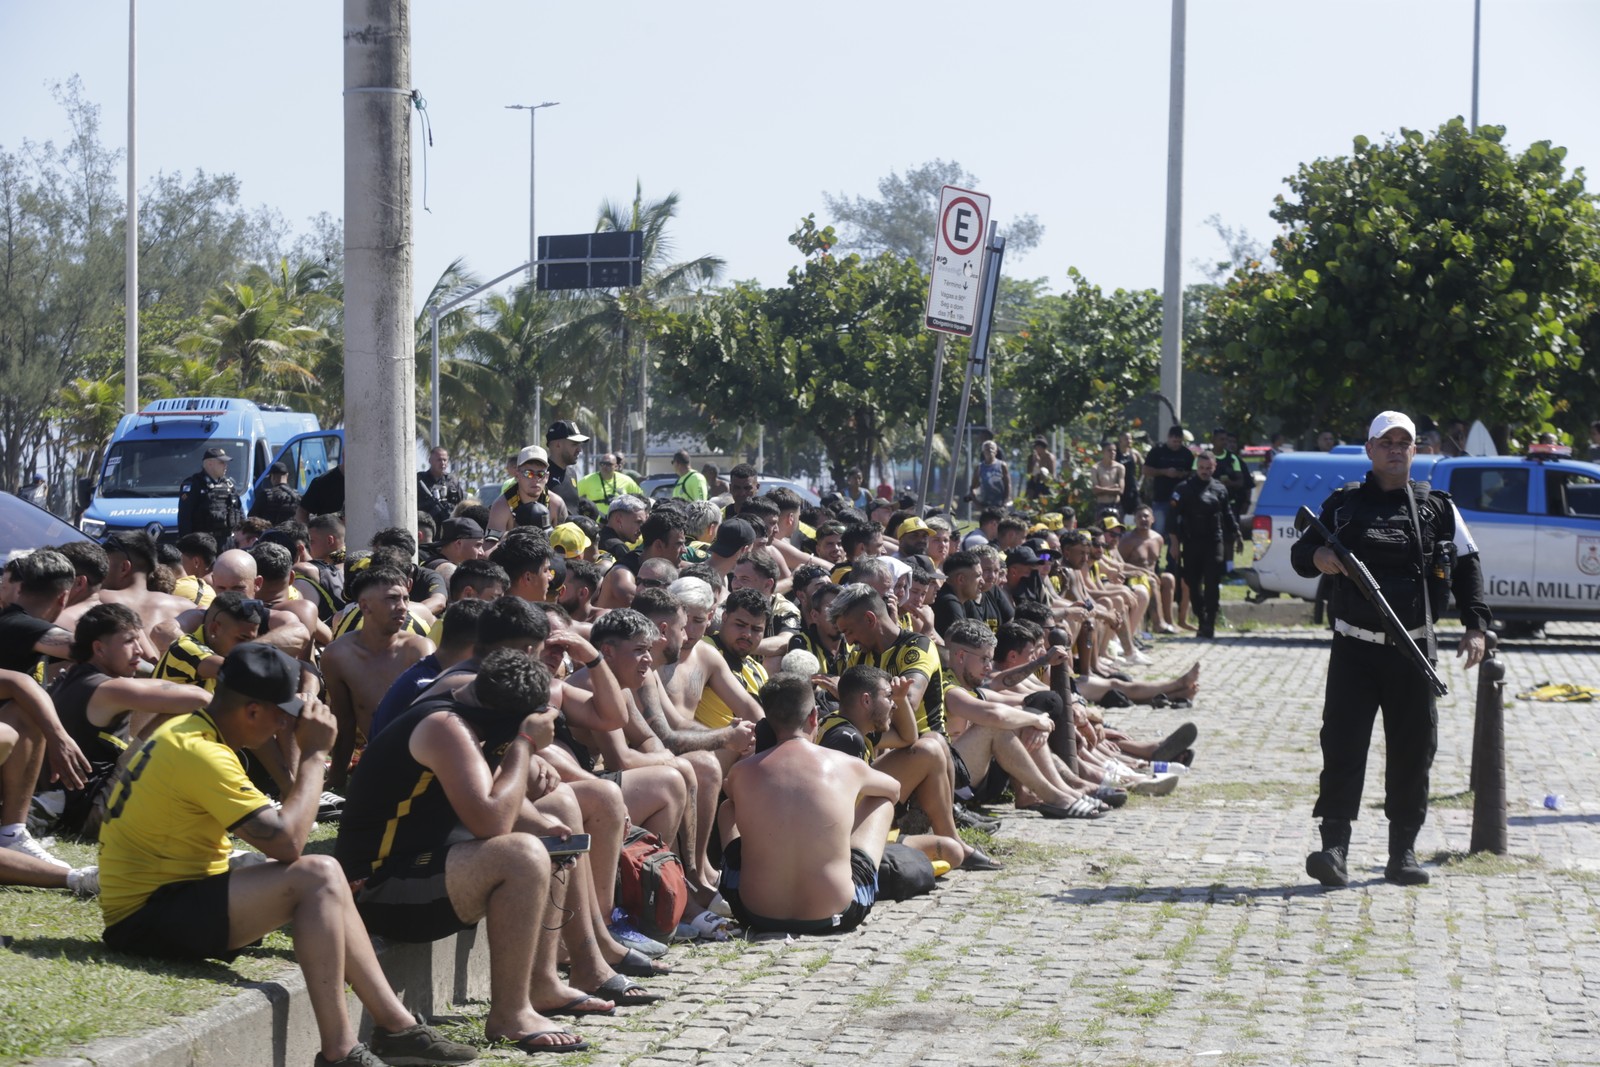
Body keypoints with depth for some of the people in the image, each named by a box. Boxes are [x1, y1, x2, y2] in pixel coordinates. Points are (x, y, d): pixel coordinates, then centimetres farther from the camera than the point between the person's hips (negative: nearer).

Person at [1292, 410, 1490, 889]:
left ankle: (1403, 851, 13)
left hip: (1413, 649, 1)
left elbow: (1467, 566, 11)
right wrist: (1317, 557, -15)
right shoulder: (1343, 504, 8)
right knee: (1343, 742, -10)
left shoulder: (1438, 508, 9)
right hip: (1354, 647, -1)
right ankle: (1334, 847, -12)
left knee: (1412, 749, 4)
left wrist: (1475, 625, 1)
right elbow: (1300, 553, 10)